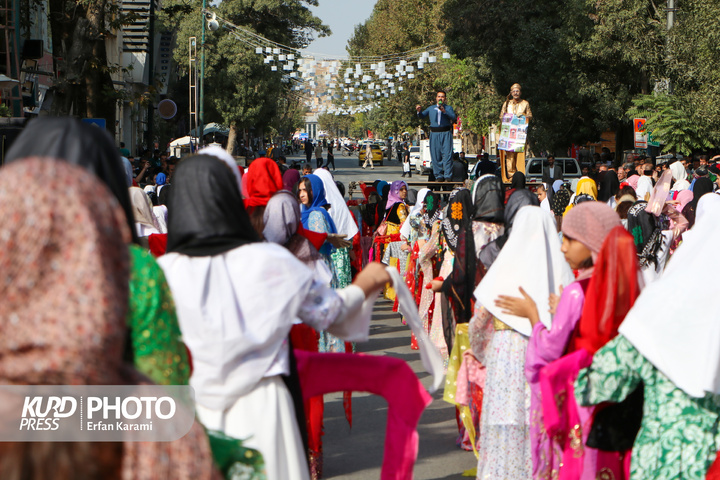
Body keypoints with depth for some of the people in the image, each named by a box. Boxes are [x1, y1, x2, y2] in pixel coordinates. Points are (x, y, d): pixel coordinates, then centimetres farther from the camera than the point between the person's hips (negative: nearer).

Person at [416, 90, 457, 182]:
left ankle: (447, 176, -8)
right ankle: (438, 176, 6)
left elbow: (453, 118, -5)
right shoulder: (431, 108, 18)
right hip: (434, 134, 2)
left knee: (447, 155, -9)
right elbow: (421, 116, 16)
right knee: (435, 156, 0)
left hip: (446, 133, -2)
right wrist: (419, 111, -6)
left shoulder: (448, 108, 10)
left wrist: (445, 111, -19)